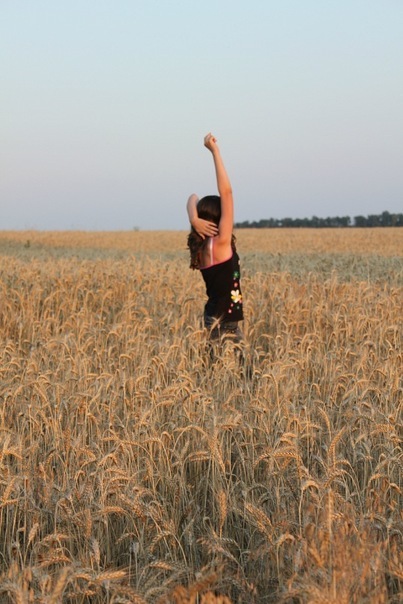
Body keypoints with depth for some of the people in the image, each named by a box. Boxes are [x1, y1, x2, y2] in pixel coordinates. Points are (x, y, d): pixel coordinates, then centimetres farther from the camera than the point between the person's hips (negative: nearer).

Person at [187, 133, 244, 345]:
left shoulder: (201, 245, 7)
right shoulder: (220, 243, -14)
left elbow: (194, 198, 14)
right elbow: (226, 192, -17)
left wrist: (194, 220, -7)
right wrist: (215, 151, -14)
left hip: (214, 320, 9)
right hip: (224, 326, -9)